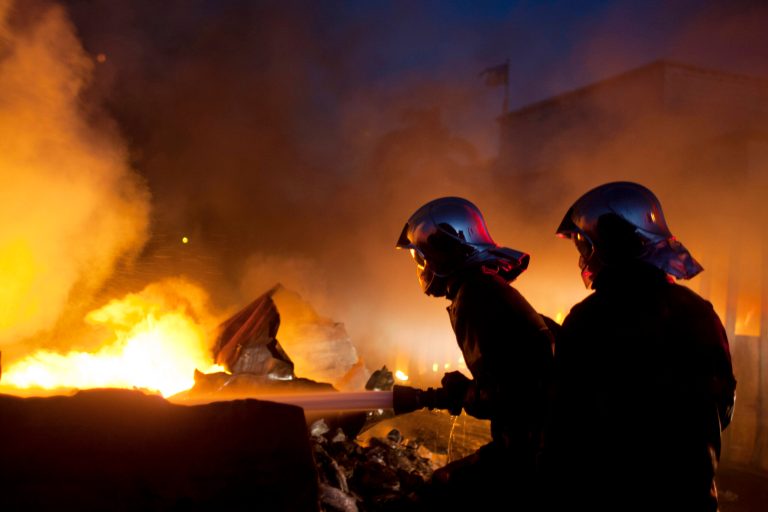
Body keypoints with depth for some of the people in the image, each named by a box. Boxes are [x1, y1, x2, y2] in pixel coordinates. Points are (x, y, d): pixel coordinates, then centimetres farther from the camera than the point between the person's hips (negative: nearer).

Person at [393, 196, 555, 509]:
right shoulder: (486, 287, 12)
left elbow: (500, 396, -24)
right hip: (527, 439, 10)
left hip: (529, 444, -10)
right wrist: (424, 397, 20)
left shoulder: (475, 296, -18)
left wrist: (460, 395, -5)